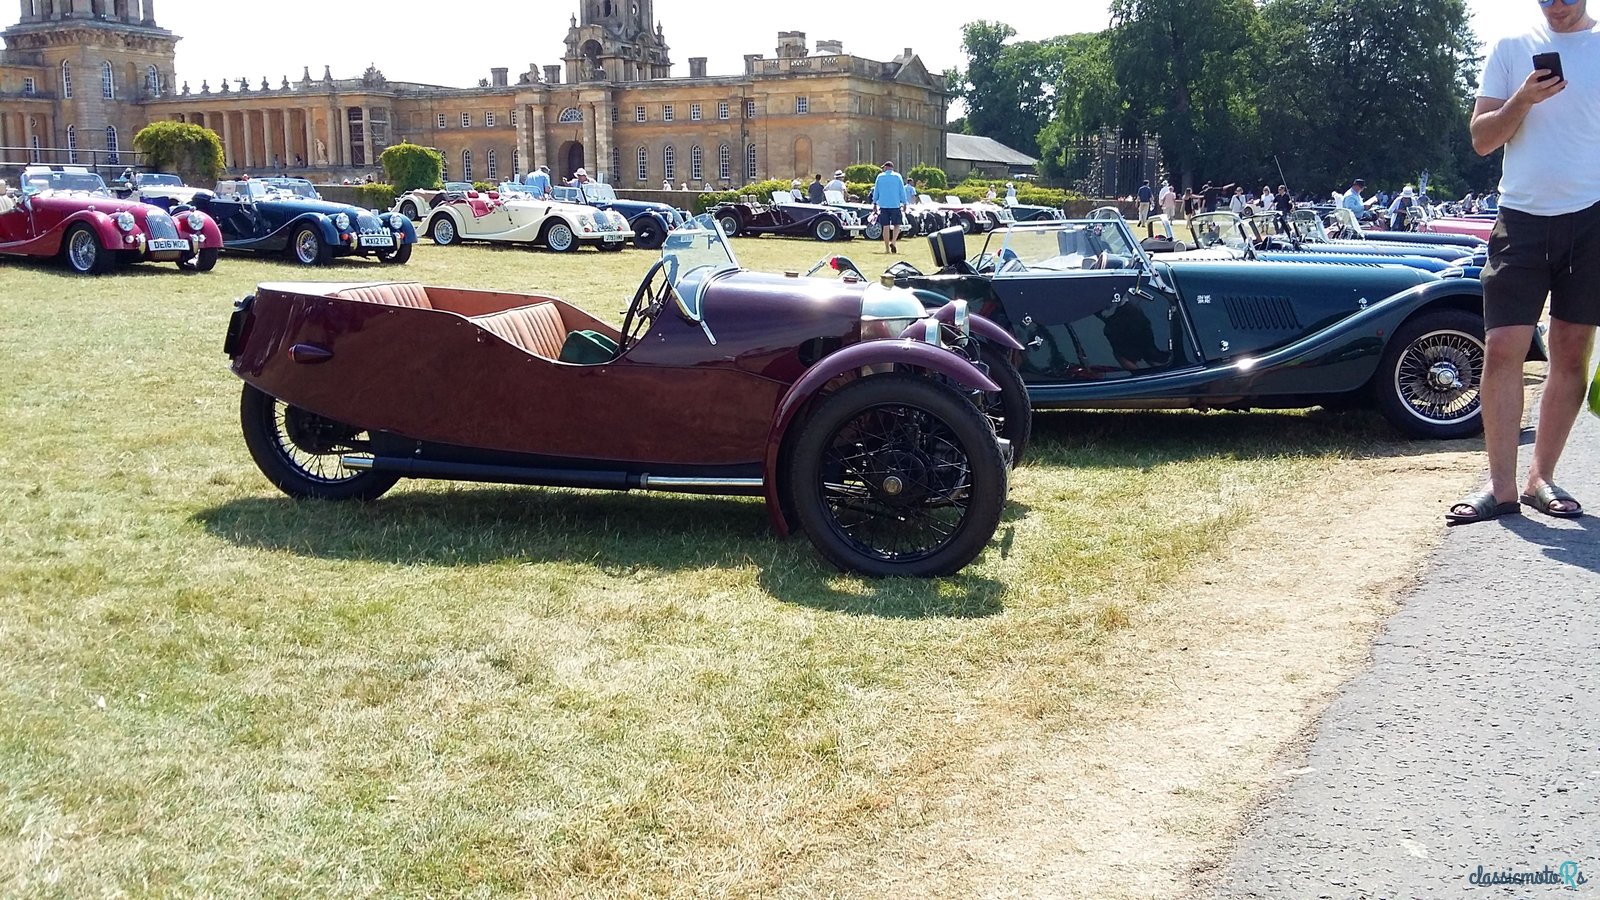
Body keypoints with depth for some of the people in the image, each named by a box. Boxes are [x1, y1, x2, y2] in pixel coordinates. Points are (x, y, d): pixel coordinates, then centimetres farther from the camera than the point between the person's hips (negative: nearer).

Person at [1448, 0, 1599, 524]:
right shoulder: (1511, 47, 9)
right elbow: (1481, 139, 5)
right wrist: (1523, 99, -13)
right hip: (1522, 217, 0)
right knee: (1502, 349, -8)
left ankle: (1541, 479, 14)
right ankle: (1501, 487, -3)